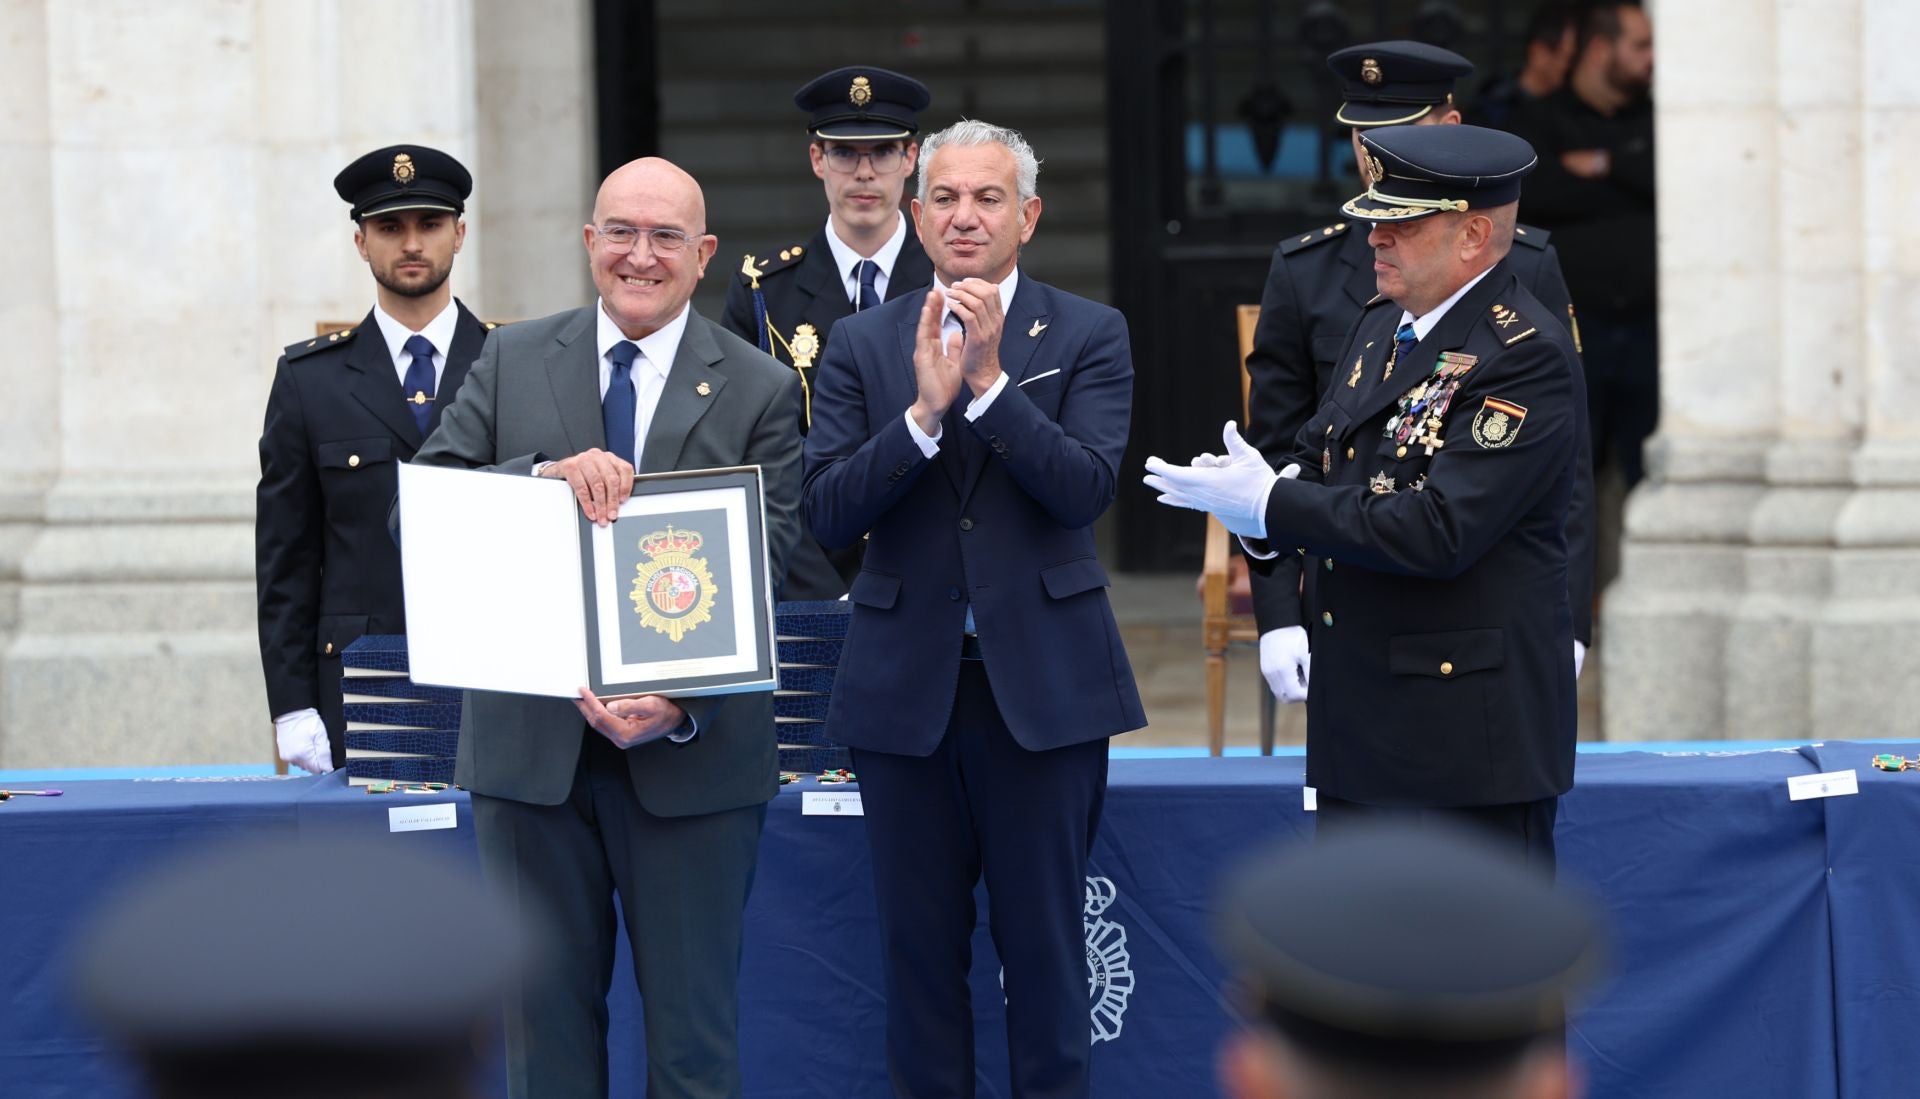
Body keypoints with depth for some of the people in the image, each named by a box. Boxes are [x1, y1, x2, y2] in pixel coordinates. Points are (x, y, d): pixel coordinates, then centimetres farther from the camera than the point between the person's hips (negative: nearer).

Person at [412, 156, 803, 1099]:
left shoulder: (760, 392, 1)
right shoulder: (512, 362, 7)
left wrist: (681, 702, -21)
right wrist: (546, 475, -23)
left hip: (688, 752, -2)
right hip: (530, 740, 2)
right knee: (547, 1012, 9)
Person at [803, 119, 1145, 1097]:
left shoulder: (1089, 337, 1)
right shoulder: (861, 345, 5)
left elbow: (1084, 491, -12)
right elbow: (827, 516, -5)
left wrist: (989, 379, -19)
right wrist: (925, 407, -17)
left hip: (1043, 681, -2)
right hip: (906, 684, 2)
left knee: (1043, 944, 3)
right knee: (919, 947, 7)